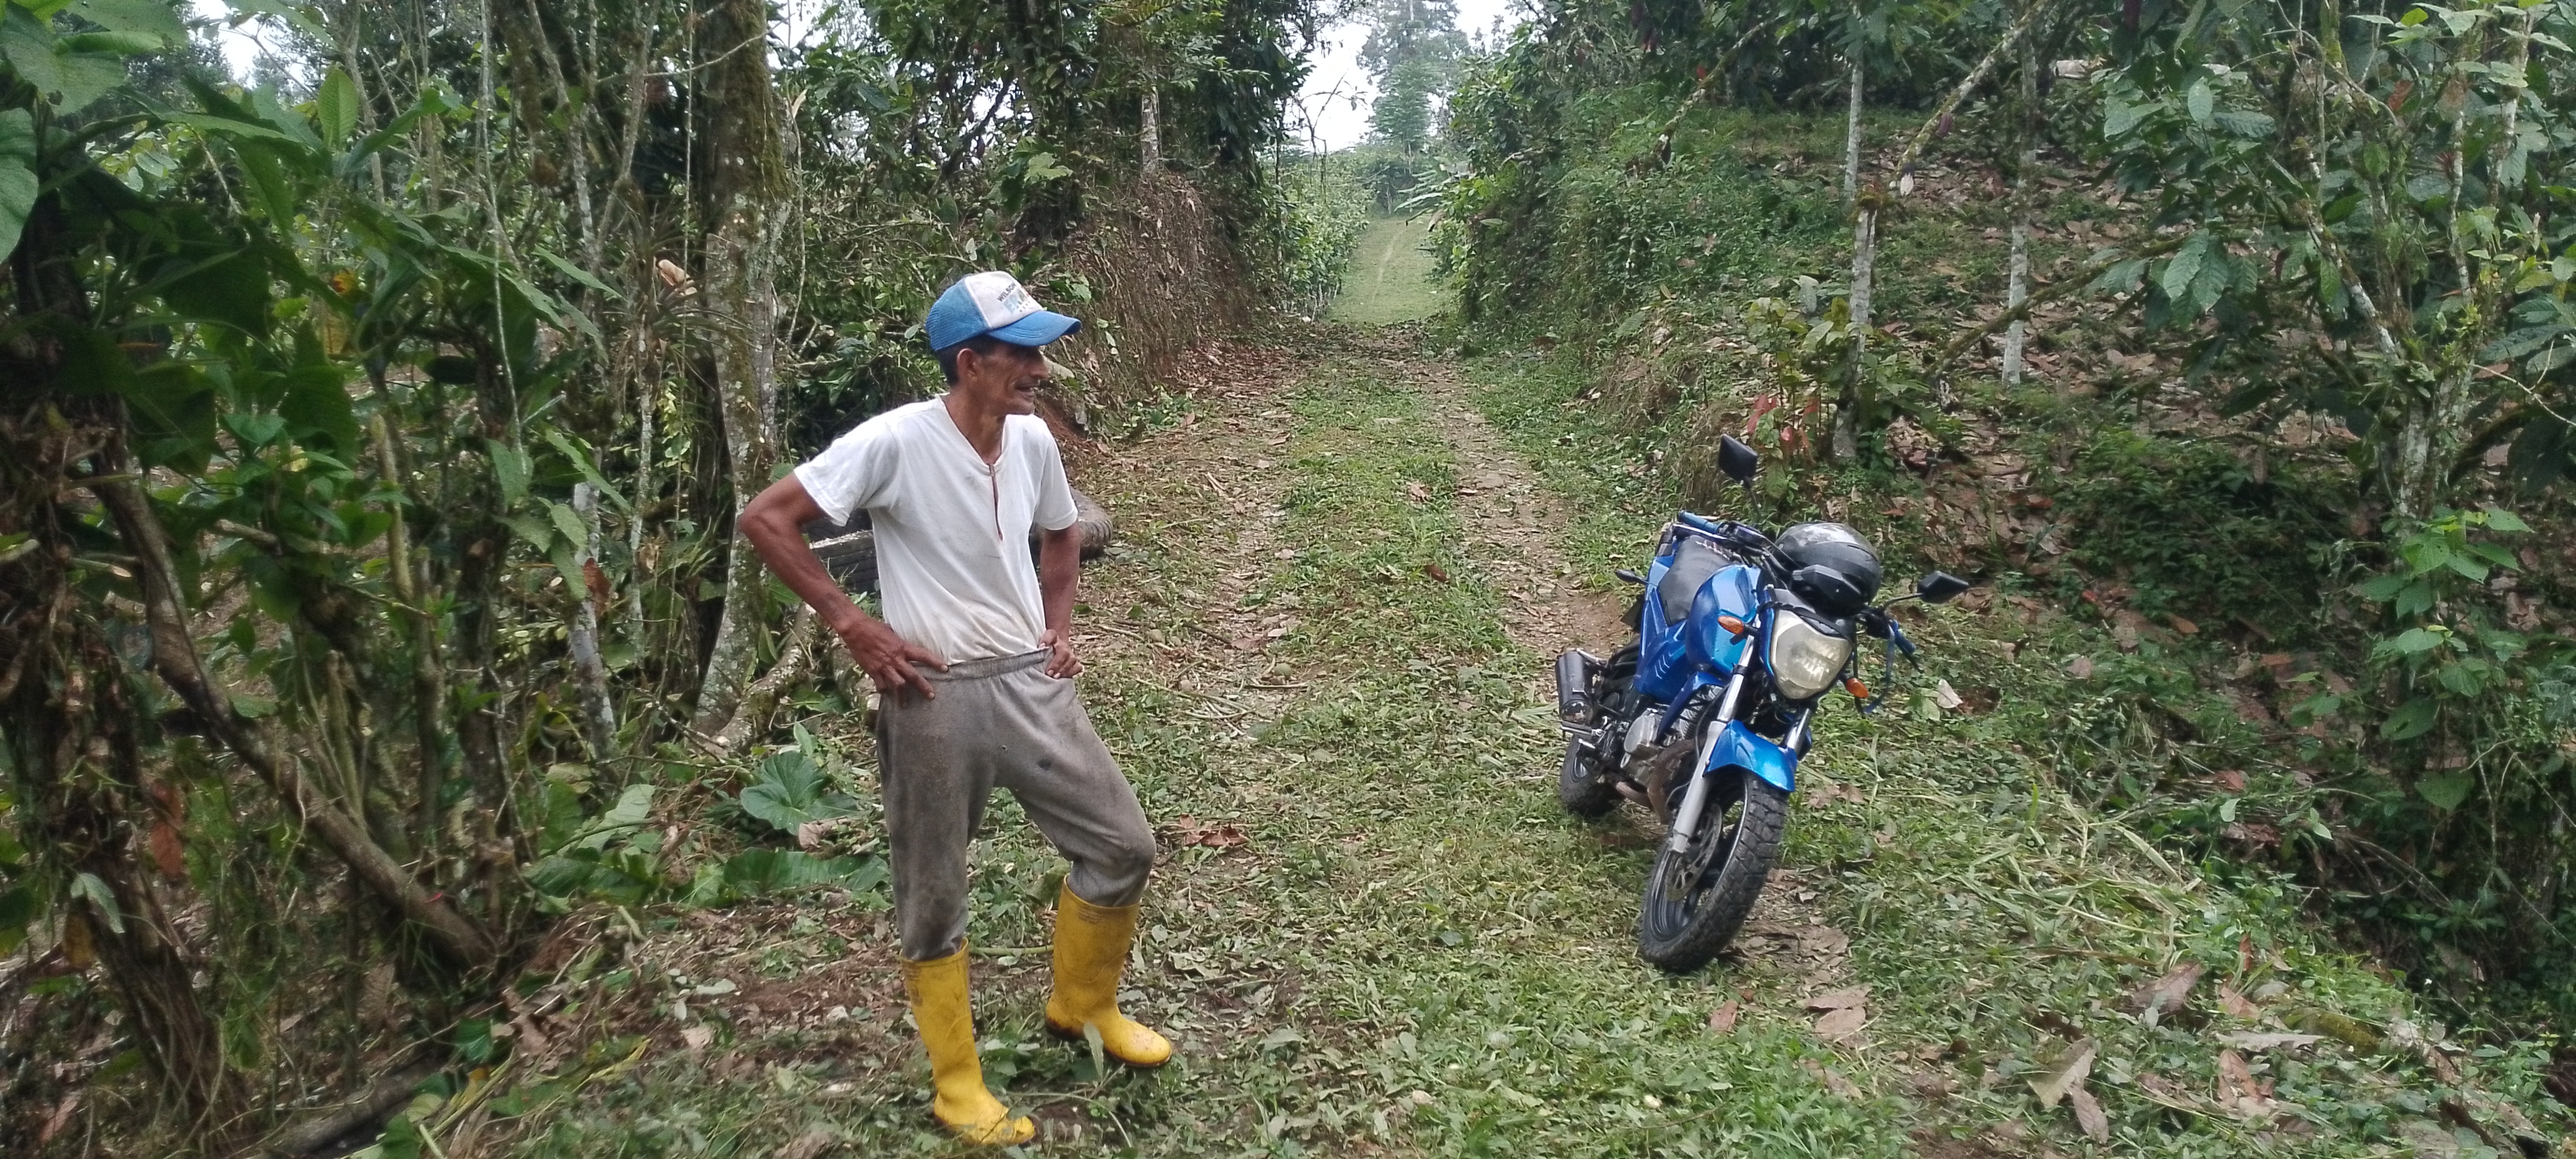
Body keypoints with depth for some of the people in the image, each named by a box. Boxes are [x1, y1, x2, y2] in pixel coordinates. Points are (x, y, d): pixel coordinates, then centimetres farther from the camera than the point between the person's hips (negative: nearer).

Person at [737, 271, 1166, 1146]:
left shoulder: (1032, 439, 1)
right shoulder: (897, 441, -17)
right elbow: (765, 519, -14)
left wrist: (1058, 626, 10)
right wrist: (854, 625, -15)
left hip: (1033, 684, 6)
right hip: (937, 697, -5)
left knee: (1122, 846, 9)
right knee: (934, 898, 8)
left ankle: (1081, 1006, 33)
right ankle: (957, 1083, 27)